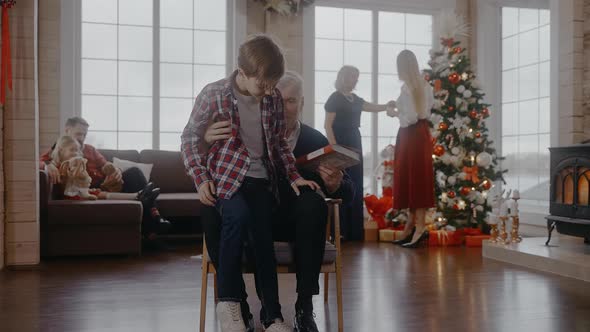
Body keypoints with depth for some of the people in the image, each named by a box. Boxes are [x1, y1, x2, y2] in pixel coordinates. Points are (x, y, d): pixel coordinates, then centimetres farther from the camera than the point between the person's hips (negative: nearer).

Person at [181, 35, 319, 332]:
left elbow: (278, 142, 16)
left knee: (264, 242, -4)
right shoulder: (214, 95, -10)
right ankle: (228, 299, -19)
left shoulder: (273, 99, 3)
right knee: (238, 215, -33)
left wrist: (293, 176, 7)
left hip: (261, 178, 4)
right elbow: (190, 138, -2)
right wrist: (201, 179, -11)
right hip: (225, 175, -4)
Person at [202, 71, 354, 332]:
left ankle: (304, 307, -26)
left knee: (313, 201, -31)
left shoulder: (315, 141, -5)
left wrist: (334, 185, -33)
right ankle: (237, 303, -19)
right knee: (212, 209, -26)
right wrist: (206, 141, -32)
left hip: (295, 222, 0)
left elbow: (348, 193, -7)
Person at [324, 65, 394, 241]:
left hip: (354, 143, 8)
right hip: (341, 144, -8)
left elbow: (374, 107, 22)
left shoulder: (354, 99, 15)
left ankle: (353, 230, 15)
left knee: (355, 186, 8)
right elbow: (328, 125, -12)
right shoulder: (335, 98, -8)